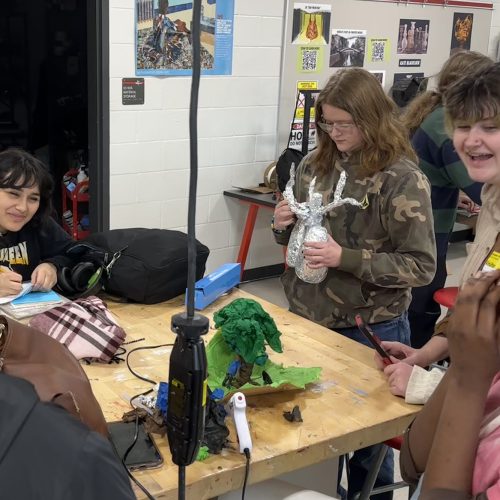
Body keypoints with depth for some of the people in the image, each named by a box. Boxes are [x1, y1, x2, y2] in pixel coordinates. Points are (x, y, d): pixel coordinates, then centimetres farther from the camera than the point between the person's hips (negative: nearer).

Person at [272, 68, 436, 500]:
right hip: (308, 317, 5)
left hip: (369, 330, -5)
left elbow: (421, 266, -17)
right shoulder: (315, 164, 2)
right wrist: (284, 225, -8)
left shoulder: (403, 178, -15)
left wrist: (345, 258, -25)